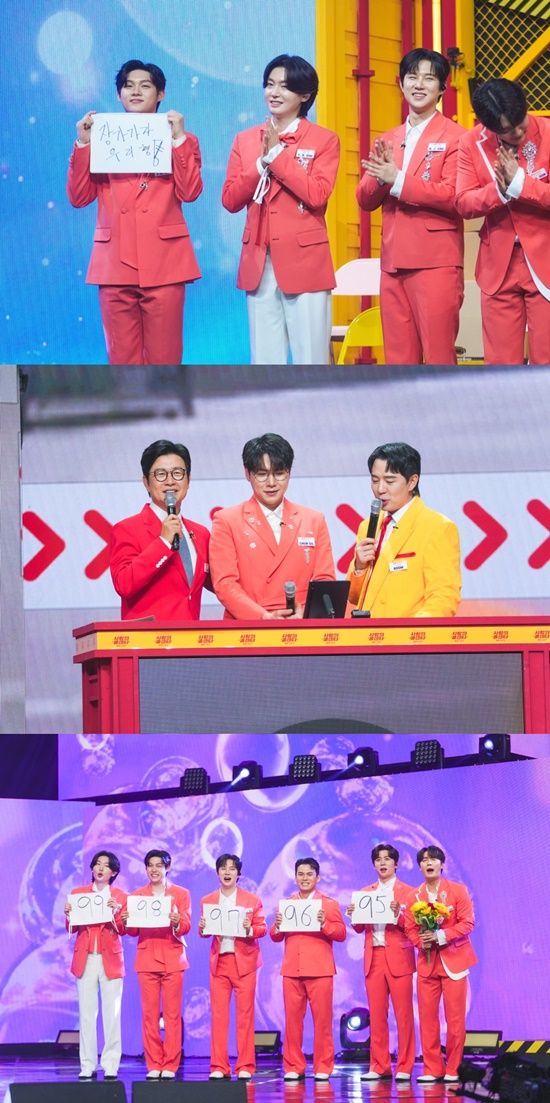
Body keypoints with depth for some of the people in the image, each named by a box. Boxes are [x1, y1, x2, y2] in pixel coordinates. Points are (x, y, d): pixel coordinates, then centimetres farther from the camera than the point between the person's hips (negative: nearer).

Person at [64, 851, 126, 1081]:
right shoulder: (78, 894, 10)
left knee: (112, 1014, -3)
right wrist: (69, 914, -12)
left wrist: (116, 912, -16)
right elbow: (71, 928, 8)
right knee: (87, 1014, -1)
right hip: (86, 959, 1)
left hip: (110, 959, -1)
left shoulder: (120, 897, 6)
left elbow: (122, 930, 0)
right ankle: (87, 1067, 0)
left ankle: (111, 1067, 0)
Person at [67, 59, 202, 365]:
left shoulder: (178, 138, 9)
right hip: (116, 262, 1)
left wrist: (180, 139, -10)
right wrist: (83, 144, -4)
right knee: (122, 357, 1)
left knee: (164, 357, -1)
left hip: (164, 262, -1)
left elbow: (190, 191, -6)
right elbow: (79, 197, 4)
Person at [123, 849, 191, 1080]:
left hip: (172, 958, -1)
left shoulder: (181, 894, 8)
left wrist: (177, 922, -24)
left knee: (172, 1013, -4)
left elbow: (186, 926, -3)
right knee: (149, 1013, -2)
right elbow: (133, 931, 6)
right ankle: (153, 1065, 2)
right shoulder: (137, 895, 11)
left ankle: (170, 1065, -1)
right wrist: (126, 922, -16)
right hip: (146, 958, 1)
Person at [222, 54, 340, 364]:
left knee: (310, 356, -3)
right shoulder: (246, 140, 12)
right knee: (265, 358, 6)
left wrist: (278, 155, -13)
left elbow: (317, 195, -14)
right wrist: (261, 163, -9)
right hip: (259, 263, 4)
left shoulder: (324, 140, 0)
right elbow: (230, 200, 5)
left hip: (304, 261, -4)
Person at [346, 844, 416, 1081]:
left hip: (398, 958, -4)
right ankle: (379, 1067, 6)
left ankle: (404, 1067, -2)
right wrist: (354, 915, -9)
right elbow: (359, 928, 12)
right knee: (376, 1015, 3)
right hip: (373, 957, 4)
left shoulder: (407, 892, 4)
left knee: (403, 1015, -4)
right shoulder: (366, 892, 15)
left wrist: (397, 914, -21)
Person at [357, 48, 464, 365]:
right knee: (399, 358, 8)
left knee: (439, 356, -7)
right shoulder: (388, 141, 18)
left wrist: (398, 180, -17)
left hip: (436, 263, -6)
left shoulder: (454, 137, -3)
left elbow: (453, 196, -14)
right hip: (394, 263, 6)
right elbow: (366, 200, 12)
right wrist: (379, 176, -9)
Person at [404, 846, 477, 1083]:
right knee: (427, 1017, -1)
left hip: (453, 960, -3)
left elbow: (467, 923, -6)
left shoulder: (458, 890, 0)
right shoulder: (414, 896, 9)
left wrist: (440, 936, -17)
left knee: (455, 1018, -3)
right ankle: (432, 1068, 4)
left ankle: (452, 1069, 3)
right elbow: (409, 928, 7)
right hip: (427, 962, 3)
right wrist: (421, 941, -14)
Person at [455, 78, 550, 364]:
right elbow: (464, 203, -4)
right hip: (498, 266, 2)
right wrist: (498, 190, -20)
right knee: (501, 364, 5)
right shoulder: (472, 144, -1)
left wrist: (520, 183, -19)